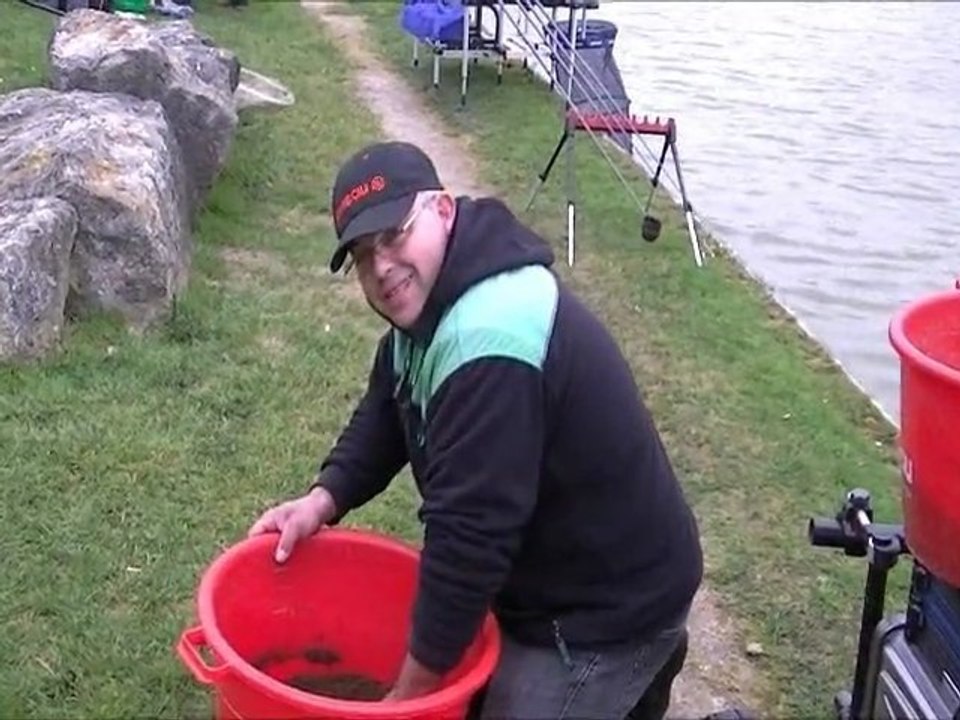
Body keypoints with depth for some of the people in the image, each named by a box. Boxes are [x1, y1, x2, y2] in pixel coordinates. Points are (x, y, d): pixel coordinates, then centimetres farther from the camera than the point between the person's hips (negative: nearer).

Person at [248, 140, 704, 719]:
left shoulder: (489, 340, -33)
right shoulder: (433, 302, 1)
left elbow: (469, 532, -31)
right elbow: (385, 416, 12)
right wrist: (324, 500, -8)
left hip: (607, 608, -10)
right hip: (549, 577, 10)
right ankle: (632, 673, 29)